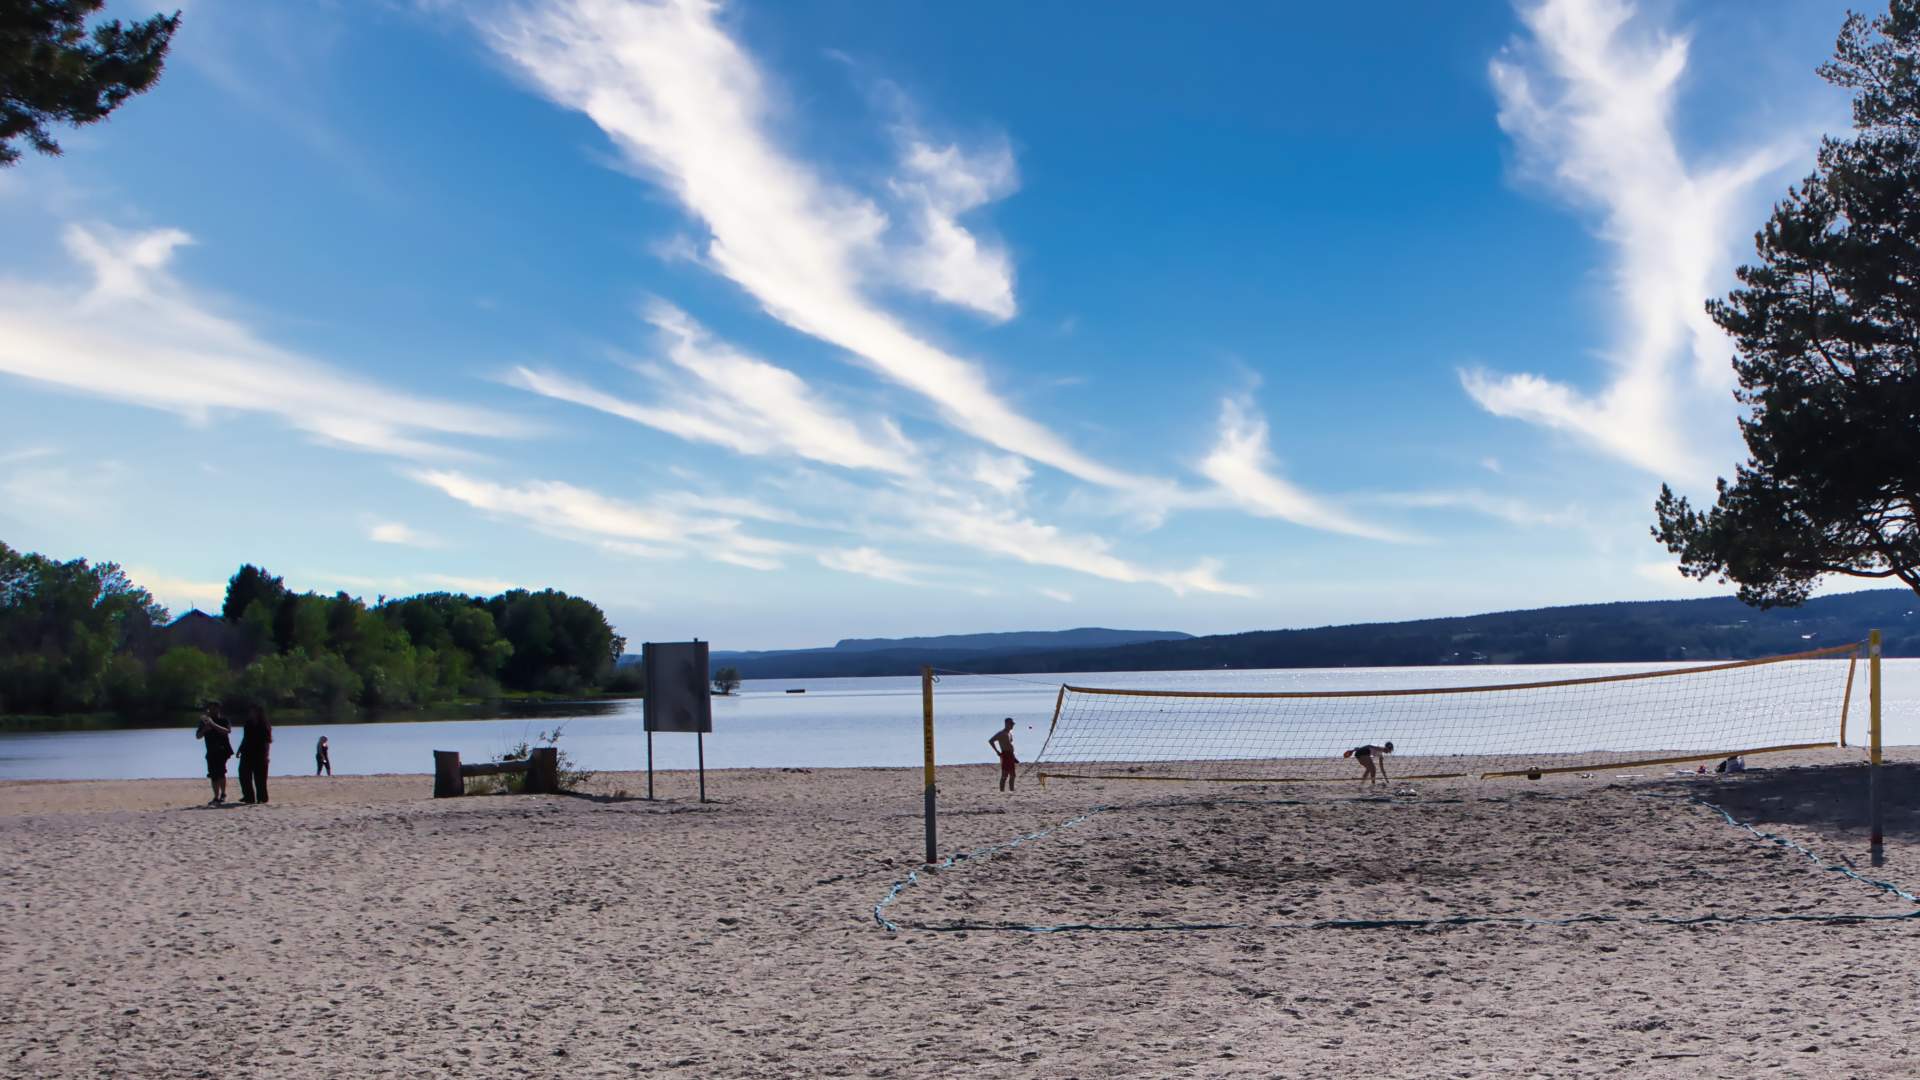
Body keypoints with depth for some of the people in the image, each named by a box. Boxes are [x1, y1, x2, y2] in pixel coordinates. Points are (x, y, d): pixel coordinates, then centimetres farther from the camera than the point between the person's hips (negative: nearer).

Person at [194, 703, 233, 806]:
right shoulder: (204, 723, 12)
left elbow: (227, 731, -18)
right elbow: (198, 736, 8)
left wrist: (213, 725, -26)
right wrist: (205, 729, -12)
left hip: (222, 750, -4)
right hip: (211, 752, 4)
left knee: (221, 772, -20)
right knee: (213, 775, 5)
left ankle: (223, 794, -10)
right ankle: (216, 798, 12)